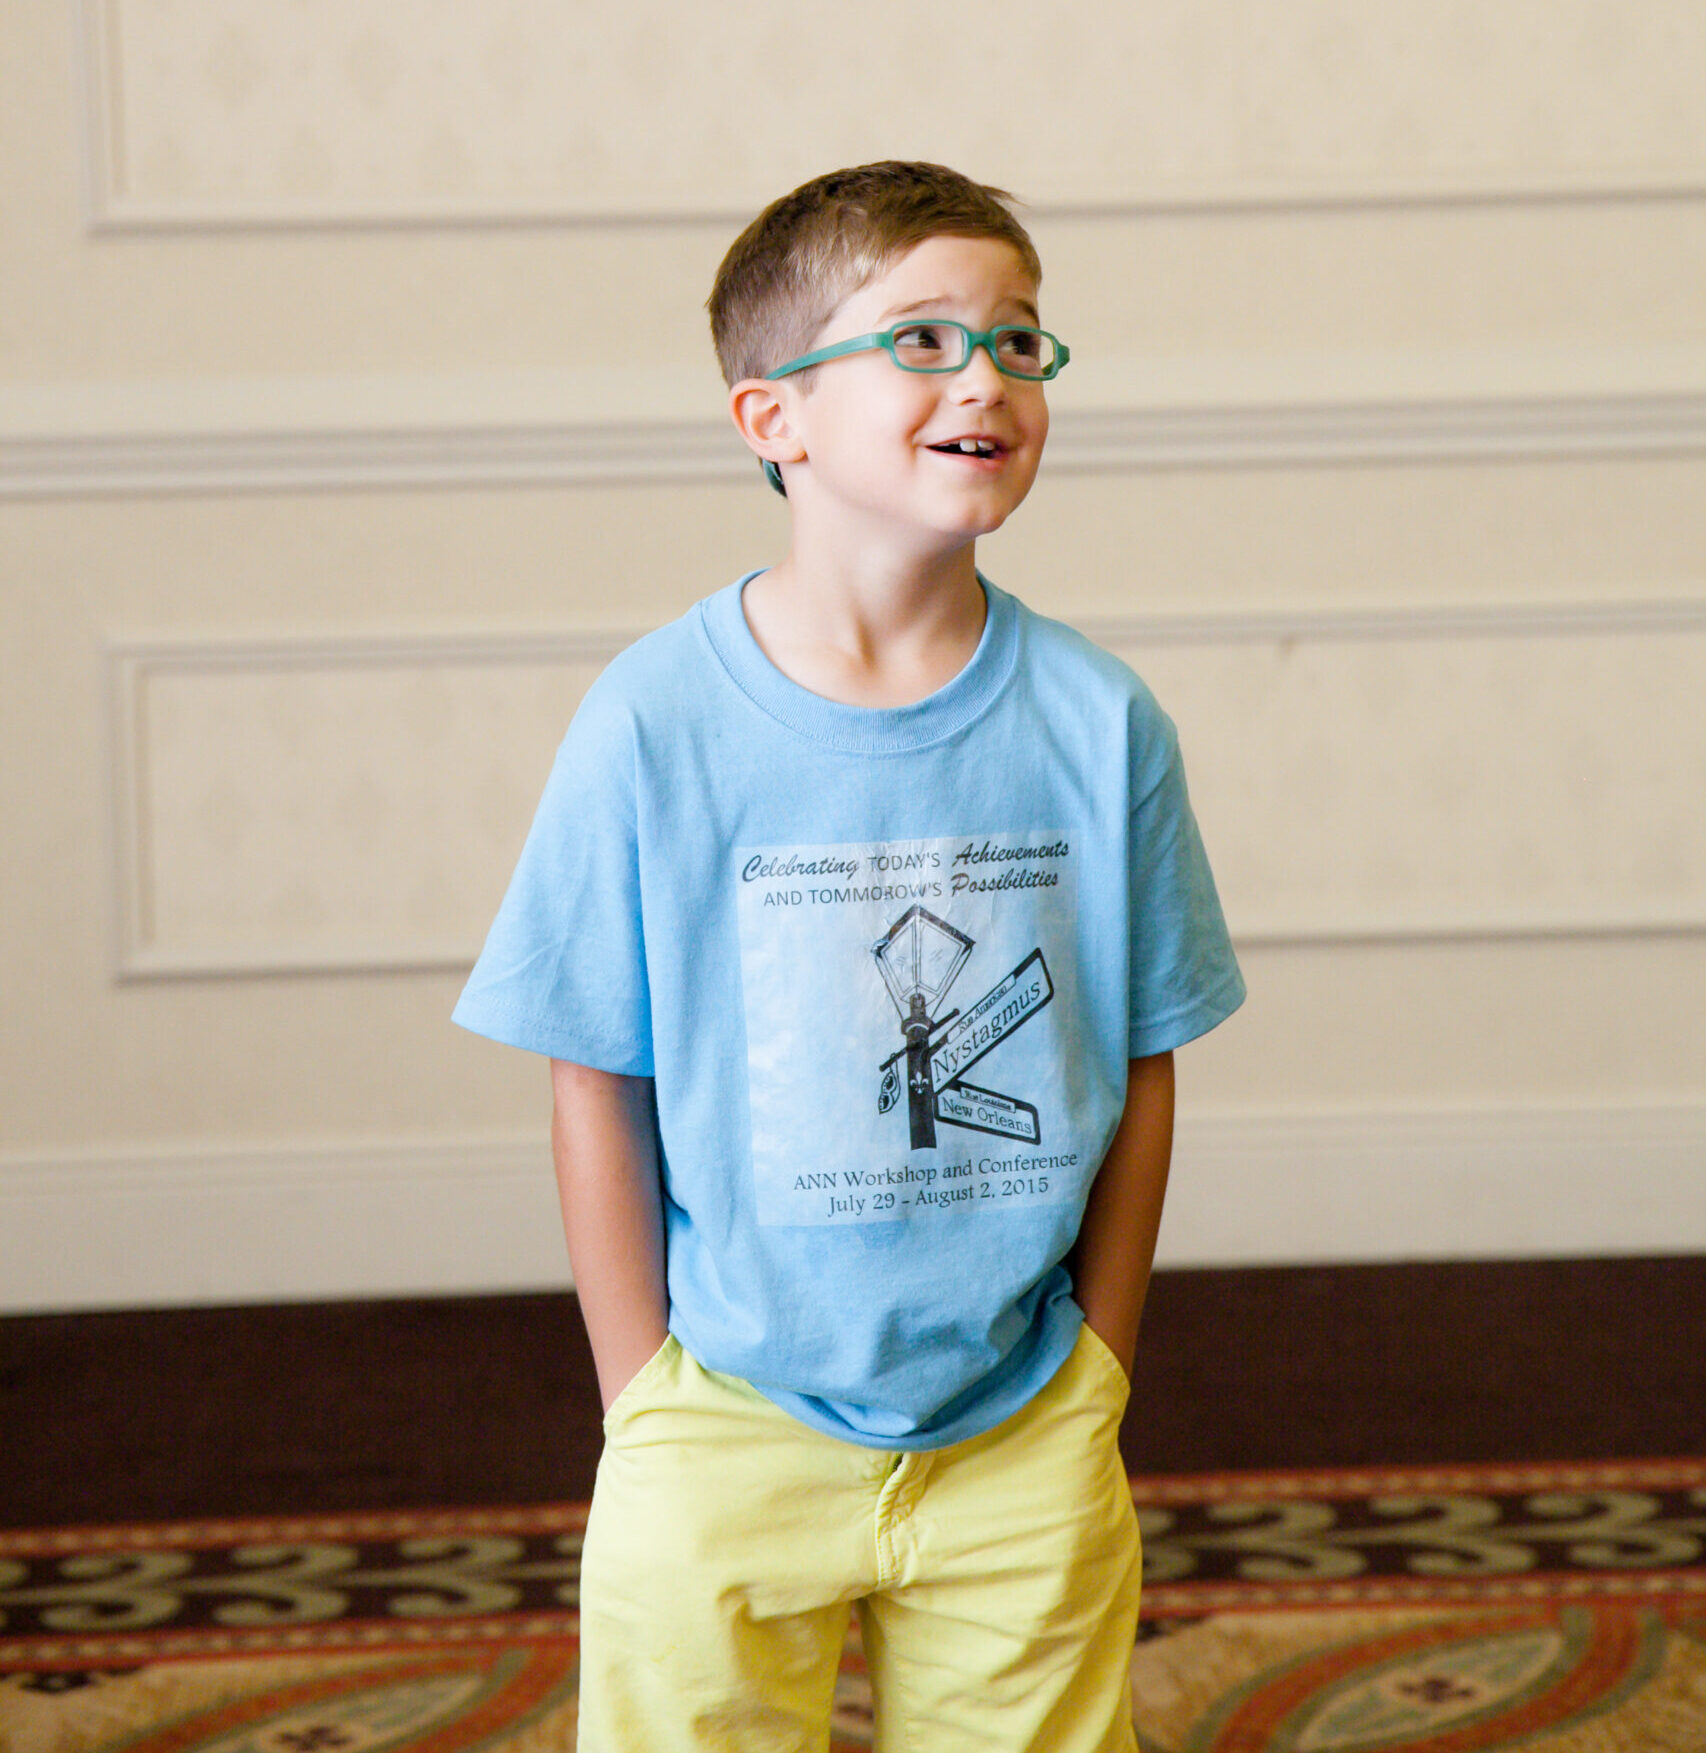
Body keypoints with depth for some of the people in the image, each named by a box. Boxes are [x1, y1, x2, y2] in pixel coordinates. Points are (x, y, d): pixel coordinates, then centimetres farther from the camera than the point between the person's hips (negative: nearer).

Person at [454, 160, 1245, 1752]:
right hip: (733, 1431, -2)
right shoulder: (657, 725, -10)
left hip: (1021, 1449, 2)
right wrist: (650, 1409, -3)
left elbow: (1139, 1074, 4)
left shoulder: (1096, 724, -3)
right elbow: (599, 1088, -4)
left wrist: (1093, 1382, 2)